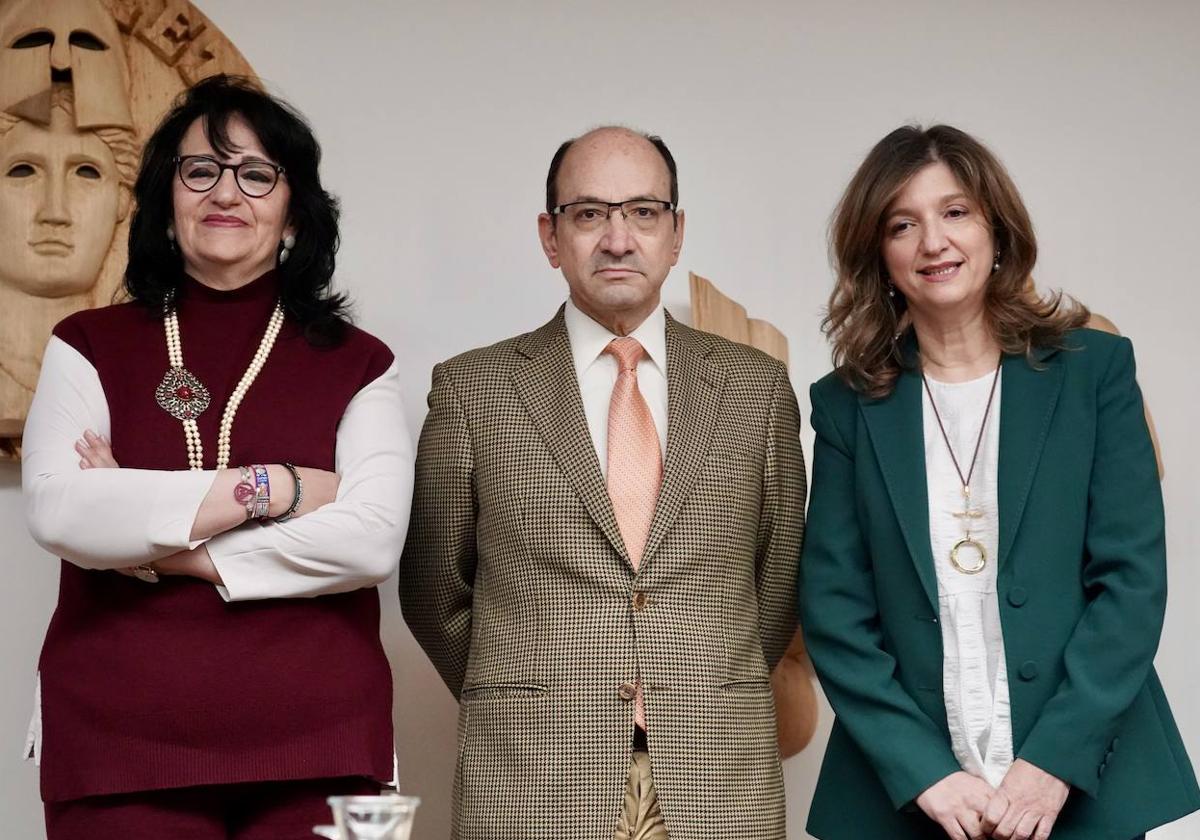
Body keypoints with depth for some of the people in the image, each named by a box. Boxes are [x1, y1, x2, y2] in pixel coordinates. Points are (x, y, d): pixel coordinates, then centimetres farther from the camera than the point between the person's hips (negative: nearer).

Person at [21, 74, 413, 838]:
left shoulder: (357, 366, 6)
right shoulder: (89, 349, 7)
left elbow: (373, 541, -9)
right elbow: (58, 512, -9)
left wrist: (151, 534, -9)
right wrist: (271, 487, -10)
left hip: (315, 752, 0)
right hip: (118, 747, 0)